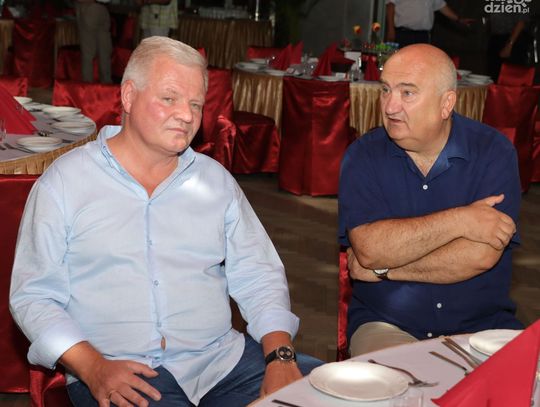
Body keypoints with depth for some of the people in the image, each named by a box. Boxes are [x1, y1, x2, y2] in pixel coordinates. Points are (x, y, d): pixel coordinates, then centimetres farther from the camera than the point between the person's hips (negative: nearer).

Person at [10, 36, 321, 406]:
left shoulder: (216, 180, 14)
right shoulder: (64, 182, 3)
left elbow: (258, 277, 13)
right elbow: (33, 296, 1)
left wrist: (280, 355, -5)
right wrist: (94, 368, -14)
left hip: (223, 359, 4)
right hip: (122, 374, -3)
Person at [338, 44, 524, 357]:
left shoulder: (494, 151, -4)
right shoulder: (364, 155, 0)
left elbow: (481, 256, -16)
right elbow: (368, 248, -15)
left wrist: (382, 268, -13)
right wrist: (458, 221, -17)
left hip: (481, 327, 1)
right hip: (384, 324, -1)